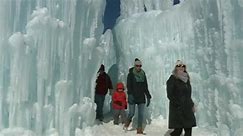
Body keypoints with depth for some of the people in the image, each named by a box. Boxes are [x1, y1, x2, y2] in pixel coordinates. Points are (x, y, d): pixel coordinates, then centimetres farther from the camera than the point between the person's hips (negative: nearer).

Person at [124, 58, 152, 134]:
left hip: (141, 97, 4)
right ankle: (126, 125, 27)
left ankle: (139, 130, 13)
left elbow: (145, 87, 14)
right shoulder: (131, 74, -2)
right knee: (131, 113, -1)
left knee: (141, 114, 3)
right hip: (132, 97, -4)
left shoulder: (143, 75, 9)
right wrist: (130, 94, -22)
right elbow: (128, 86, -9)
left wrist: (148, 97, 11)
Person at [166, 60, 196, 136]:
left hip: (187, 108, 7)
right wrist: (178, 104, -17)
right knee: (178, 130, -3)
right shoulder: (172, 79, -8)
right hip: (177, 109, -6)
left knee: (188, 129, 9)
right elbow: (170, 95, -13)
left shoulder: (186, 78, 13)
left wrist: (192, 105, 14)